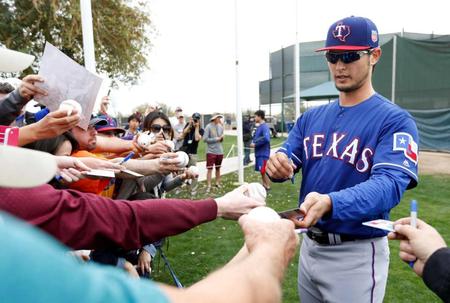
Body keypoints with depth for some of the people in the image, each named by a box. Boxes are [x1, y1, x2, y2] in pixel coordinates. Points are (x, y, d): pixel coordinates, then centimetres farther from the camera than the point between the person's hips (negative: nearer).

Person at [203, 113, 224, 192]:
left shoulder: (221, 127, 5)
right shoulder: (208, 127, -10)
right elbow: (205, 139, -14)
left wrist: (222, 138, -9)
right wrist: (216, 139, -12)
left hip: (219, 151, 5)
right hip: (211, 151, -5)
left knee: (218, 168, 14)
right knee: (210, 169, -3)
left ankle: (217, 183, 27)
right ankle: (209, 186, 2)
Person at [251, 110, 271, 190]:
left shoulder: (264, 127, -16)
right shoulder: (259, 127, 13)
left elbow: (266, 138, -28)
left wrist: (255, 144, -20)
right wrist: (253, 142, 2)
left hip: (263, 153, -9)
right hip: (259, 153, 9)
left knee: (264, 171, -2)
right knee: (262, 171, 15)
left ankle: (267, 186, 8)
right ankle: (264, 185, 25)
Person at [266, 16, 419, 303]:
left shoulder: (395, 120, -12)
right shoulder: (311, 117, 5)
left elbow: (388, 185, -25)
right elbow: (286, 159, 0)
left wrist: (330, 203, -44)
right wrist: (277, 164, -25)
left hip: (357, 254, -5)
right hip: (309, 246, 6)